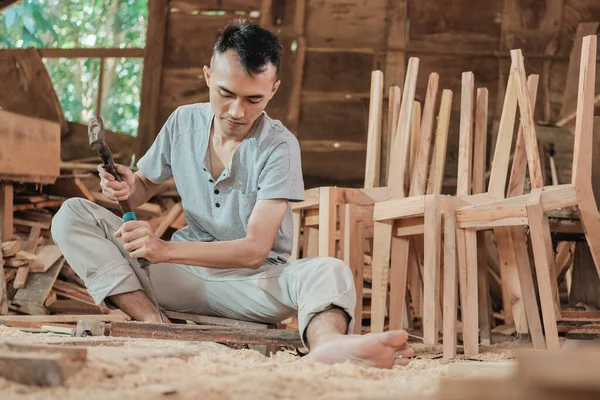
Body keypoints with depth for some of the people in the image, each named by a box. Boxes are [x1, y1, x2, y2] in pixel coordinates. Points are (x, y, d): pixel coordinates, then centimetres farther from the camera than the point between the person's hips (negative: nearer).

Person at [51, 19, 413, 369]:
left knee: (330, 272, -35)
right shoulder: (185, 122, 1)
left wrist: (165, 249, -34)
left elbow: (254, 249, -21)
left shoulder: (279, 147, -14)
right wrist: (127, 187, -10)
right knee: (73, 215, -13)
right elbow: (146, 187, 16)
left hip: (253, 280, -4)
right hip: (185, 275, 4)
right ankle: (152, 322, -33)